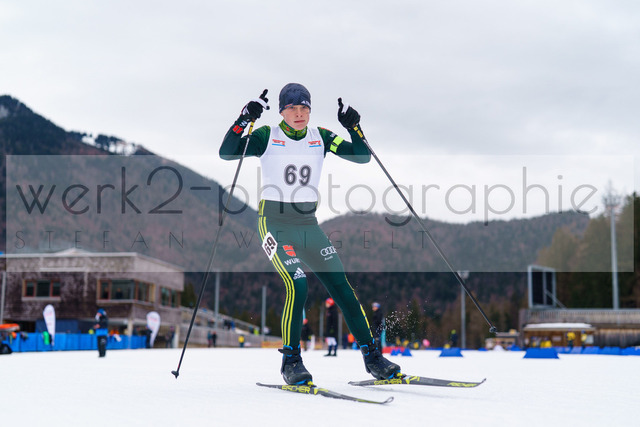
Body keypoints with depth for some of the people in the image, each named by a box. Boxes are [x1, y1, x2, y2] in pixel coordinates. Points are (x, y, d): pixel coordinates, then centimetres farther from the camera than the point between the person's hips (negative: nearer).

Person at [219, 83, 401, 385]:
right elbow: (226, 153, -14)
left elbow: (362, 156, 4)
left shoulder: (320, 138, 7)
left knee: (341, 288, -2)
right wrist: (245, 119, -24)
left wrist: (352, 126, -10)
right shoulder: (267, 136, -3)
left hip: (309, 225, 4)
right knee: (297, 285, -23)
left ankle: (372, 356, 8)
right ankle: (290, 361, -8)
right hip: (275, 224, -4)